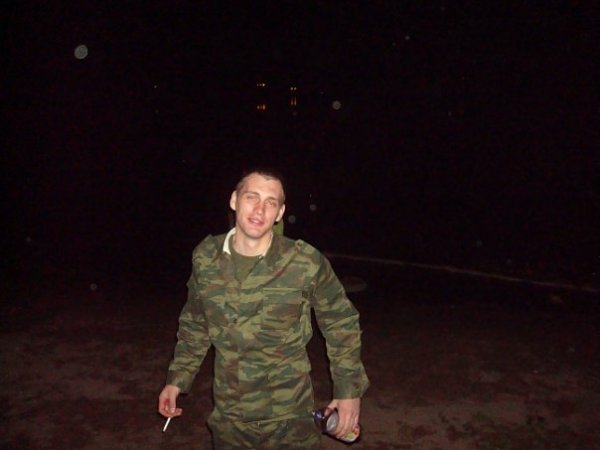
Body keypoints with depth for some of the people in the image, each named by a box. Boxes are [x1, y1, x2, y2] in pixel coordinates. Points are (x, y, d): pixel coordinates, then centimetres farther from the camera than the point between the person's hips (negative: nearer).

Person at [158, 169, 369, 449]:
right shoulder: (205, 258, -6)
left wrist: (349, 389, -1)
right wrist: (177, 379, 7)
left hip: (289, 420, -2)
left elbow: (341, 323, -3)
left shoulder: (306, 263, -16)